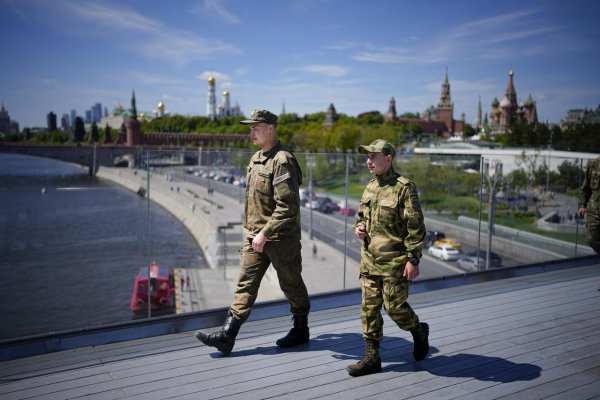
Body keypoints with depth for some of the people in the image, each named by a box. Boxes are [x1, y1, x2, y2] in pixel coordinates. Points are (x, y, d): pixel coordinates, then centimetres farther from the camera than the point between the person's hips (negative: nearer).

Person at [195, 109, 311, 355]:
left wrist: (265, 233, -23)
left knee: (291, 284, 9)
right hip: (254, 235, 8)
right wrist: (252, 230, 19)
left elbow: (287, 207, -23)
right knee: (245, 283, 3)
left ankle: (301, 330, 28)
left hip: (281, 238, -8)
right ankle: (226, 336, 4)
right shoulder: (256, 159, 11)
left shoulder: (282, 160, -18)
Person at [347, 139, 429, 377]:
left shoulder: (404, 188, -12)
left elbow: (415, 227, -13)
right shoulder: (369, 187, 10)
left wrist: (413, 259, -16)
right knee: (369, 308, 7)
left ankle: (419, 332, 31)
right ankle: (371, 357, 17)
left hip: (394, 261, -7)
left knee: (394, 306, 0)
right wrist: (358, 227, 1)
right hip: (369, 259, 7)